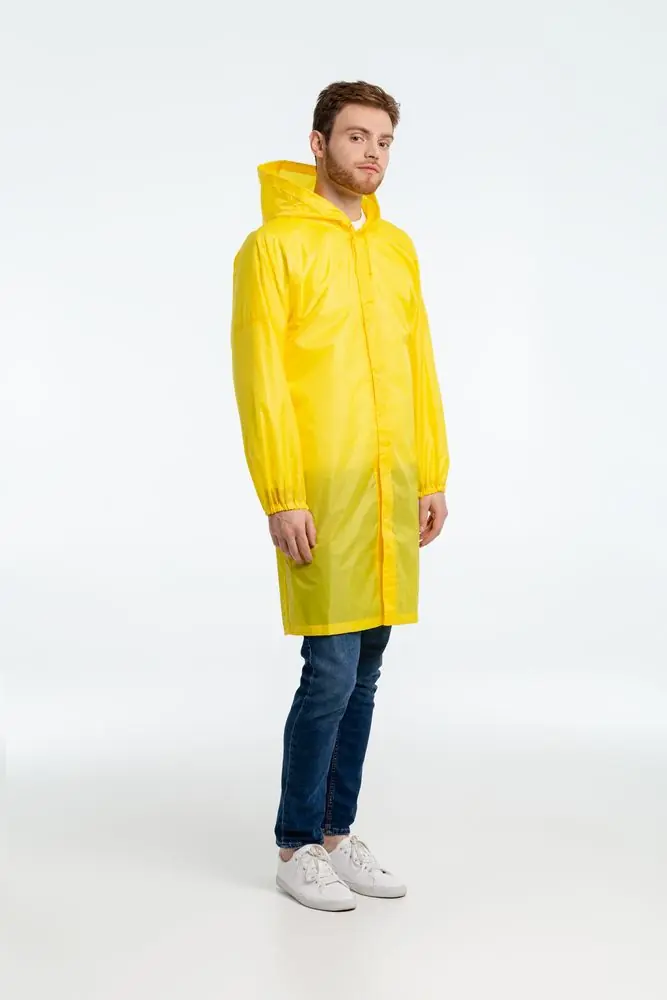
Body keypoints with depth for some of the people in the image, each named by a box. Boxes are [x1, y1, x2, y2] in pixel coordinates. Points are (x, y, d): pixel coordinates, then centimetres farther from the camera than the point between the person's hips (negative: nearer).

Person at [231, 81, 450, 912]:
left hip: (393, 494, 6)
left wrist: (433, 476, 11)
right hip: (321, 493, -6)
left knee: (364, 671, 10)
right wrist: (281, 497, -14)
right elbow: (260, 380, -10)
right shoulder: (274, 245, -5)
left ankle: (337, 834, 24)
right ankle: (297, 849, 14)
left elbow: (420, 367, 15)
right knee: (332, 672, -4)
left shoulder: (397, 247, 14)